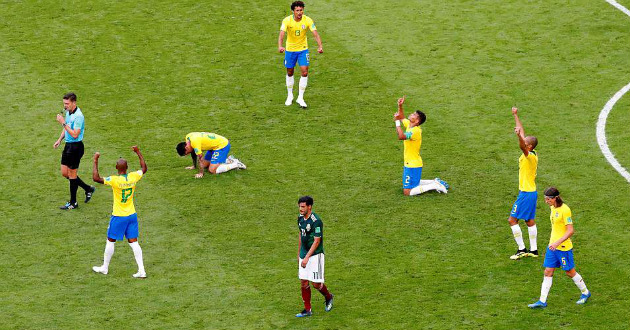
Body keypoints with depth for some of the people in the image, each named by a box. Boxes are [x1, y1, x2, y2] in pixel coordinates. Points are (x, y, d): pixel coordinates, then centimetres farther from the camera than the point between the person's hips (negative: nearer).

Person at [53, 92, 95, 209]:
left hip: (76, 146, -10)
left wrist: (63, 123, -27)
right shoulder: (68, 112, 7)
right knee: (65, 173, 14)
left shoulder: (78, 116, -23)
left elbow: (75, 134, -28)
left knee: (72, 174, 0)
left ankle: (73, 203, 12)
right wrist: (59, 140, 15)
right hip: (68, 145, 10)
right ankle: (88, 189, 28)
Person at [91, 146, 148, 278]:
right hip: (132, 215, 5)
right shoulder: (133, 177, -7)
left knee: (110, 241, 12)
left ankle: (105, 267, 26)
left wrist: (95, 161, -17)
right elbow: (144, 169, 14)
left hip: (118, 216, -5)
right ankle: (141, 271, 3)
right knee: (133, 242, 7)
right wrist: (138, 153, 20)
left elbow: (96, 178, -24)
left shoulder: (115, 180, -22)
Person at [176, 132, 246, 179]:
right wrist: (194, 166, 23)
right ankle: (227, 160, 21)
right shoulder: (188, 137, 1)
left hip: (222, 145, -10)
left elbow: (200, 158, -24)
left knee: (212, 170, -15)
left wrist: (201, 173, -17)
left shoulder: (194, 142, -27)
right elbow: (194, 152, 18)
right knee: (205, 165, 15)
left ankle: (236, 164, -6)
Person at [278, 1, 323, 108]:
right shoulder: (287, 20, -19)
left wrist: (320, 46, -39)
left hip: (303, 49, 0)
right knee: (290, 73, 12)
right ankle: (290, 96, 32)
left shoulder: (307, 20, -16)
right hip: (290, 50, 0)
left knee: (305, 72, -10)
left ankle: (300, 98, 0)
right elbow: (281, 34, -29)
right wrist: (280, 46, -49)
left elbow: (315, 34, -21)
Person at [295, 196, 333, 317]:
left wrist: (307, 257, -24)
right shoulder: (300, 218, 5)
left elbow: (316, 241, -21)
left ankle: (328, 297, 26)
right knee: (304, 282, 4)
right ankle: (307, 310, 12)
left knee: (316, 283, -4)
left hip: (315, 255, -7)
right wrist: (299, 253, 22)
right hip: (304, 254, 7)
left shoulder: (316, 221, -21)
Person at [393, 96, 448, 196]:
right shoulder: (409, 125, 3)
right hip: (409, 164, 10)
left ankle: (434, 186, -6)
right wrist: (400, 106, 8)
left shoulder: (415, 131, -25)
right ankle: (435, 182, 23)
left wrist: (397, 121, -34)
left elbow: (401, 136, -41)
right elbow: (402, 118, 23)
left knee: (407, 192, -9)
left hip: (413, 166, -10)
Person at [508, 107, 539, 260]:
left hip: (526, 193, -10)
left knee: (512, 219, -5)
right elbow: (522, 133, 15)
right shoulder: (532, 154, 6)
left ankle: (521, 249, -4)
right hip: (532, 192, 10)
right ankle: (533, 250, 17)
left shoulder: (529, 155, -18)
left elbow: (522, 144, -42)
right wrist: (516, 116, 20)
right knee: (530, 220, 14)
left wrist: (519, 136, -61)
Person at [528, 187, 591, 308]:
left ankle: (585, 293, 27)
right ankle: (542, 301, 4)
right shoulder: (553, 208, 7)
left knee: (570, 272, 6)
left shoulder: (564, 210, -19)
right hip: (553, 245, 8)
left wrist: (557, 243, -28)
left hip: (564, 247, -8)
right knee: (548, 272, 3)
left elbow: (570, 231, -21)